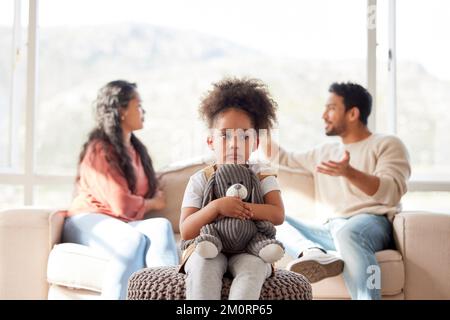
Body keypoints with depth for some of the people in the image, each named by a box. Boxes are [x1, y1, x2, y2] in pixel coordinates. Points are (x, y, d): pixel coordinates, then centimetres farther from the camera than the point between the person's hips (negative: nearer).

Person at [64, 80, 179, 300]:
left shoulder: (136, 149, 20)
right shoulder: (99, 149, -7)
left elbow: (152, 193, 24)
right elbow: (121, 204, -14)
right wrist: (153, 204, 4)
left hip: (123, 223, 6)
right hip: (89, 220, -6)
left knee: (161, 227, -29)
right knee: (134, 240, -38)